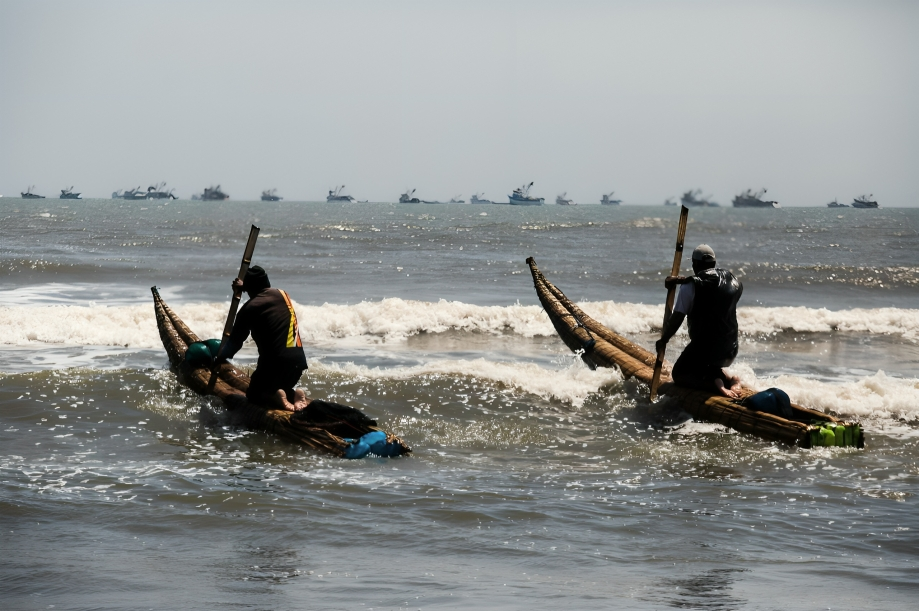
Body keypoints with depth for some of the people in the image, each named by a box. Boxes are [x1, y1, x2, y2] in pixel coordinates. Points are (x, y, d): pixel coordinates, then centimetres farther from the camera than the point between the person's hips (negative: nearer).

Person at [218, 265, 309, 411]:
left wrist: (220, 359, 17)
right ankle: (294, 395, -5)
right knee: (282, 388, 31)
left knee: (253, 395, 17)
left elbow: (236, 340, 3)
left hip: (274, 361, -5)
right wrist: (245, 286, 40)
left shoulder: (249, 308, -4)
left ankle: (276, 398, -16)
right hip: (298, 360, 5)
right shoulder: (281, 295, 11)